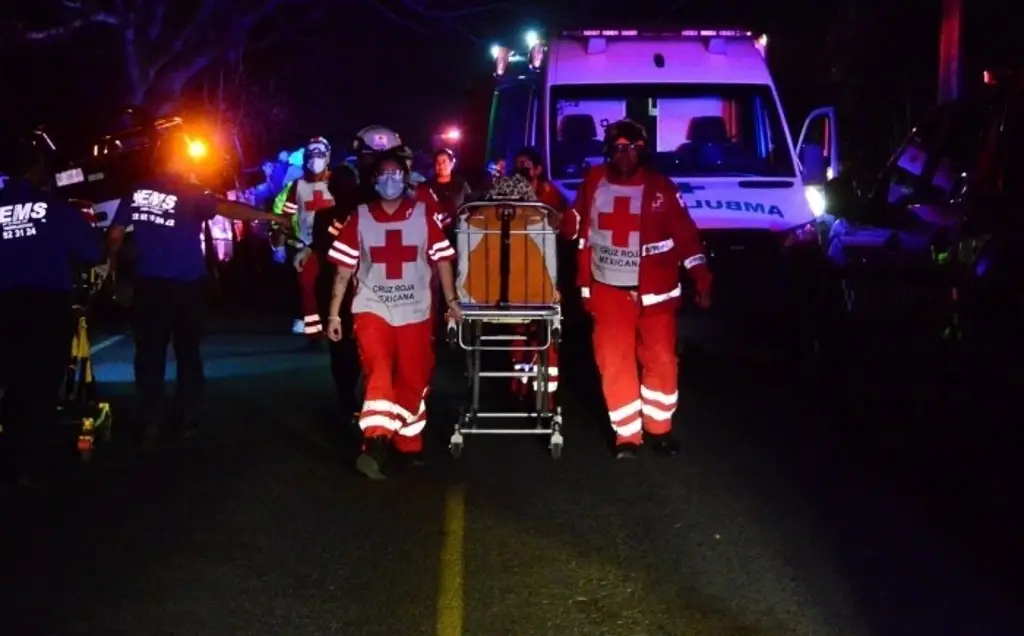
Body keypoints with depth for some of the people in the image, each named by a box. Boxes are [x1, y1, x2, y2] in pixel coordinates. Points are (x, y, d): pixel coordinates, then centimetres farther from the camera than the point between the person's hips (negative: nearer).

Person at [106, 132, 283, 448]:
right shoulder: (190, 193, -10)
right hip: (186, 286, -2)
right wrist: (269, 216, -24)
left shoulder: (137, 192, 1)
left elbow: (115, 234, 4)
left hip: (149, 284, 2)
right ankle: (187, 420, 15)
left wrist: (113, 265, 21)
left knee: (149, 354, 4)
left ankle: (150, 425, 0)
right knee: (187, 353, 13)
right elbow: (228, 209, -23)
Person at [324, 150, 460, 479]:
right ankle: (376, 446, -27)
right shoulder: (359, 217, 0)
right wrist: (334, 313, 1)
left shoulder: (424, 214, 0)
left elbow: (442, 260, 4)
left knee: (413, 381, 9)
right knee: (379, 373, -18)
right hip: (372, 308, -1)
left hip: (415, 311, 1)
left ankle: (409, 444, 27)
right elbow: (344, 268, 3)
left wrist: (451, 300, 1)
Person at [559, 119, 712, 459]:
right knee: (614, 364, 2)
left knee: (661, 361, 0)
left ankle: (658, 429, 19)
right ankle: (627, 435, 13)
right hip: (608, 291, 1)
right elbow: (575, 224, 14)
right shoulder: (594, 183, 0)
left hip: (654, 291, -1)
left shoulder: (661, 187, -4)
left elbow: (686, 236, -5)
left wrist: (702, 280, -10)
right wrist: (561, 223, -7)